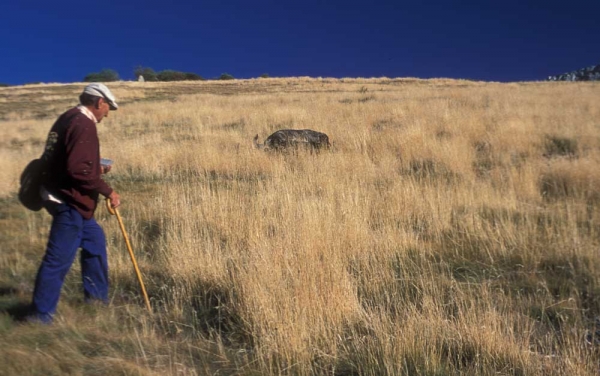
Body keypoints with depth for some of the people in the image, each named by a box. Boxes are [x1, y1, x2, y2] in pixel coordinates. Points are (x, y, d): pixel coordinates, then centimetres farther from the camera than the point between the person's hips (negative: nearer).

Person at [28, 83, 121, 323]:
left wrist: (97, 170, 17)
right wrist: (107, 191, -19)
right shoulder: (84, 125, -18)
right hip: (69, 201, -11)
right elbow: (79, 169, -27)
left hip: (67, 198, 11)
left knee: (94, 240, 22)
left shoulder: (69, 118, 13)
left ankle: (96, 296, 32)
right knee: (59, 258, -4)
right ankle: (40, 314, 5)